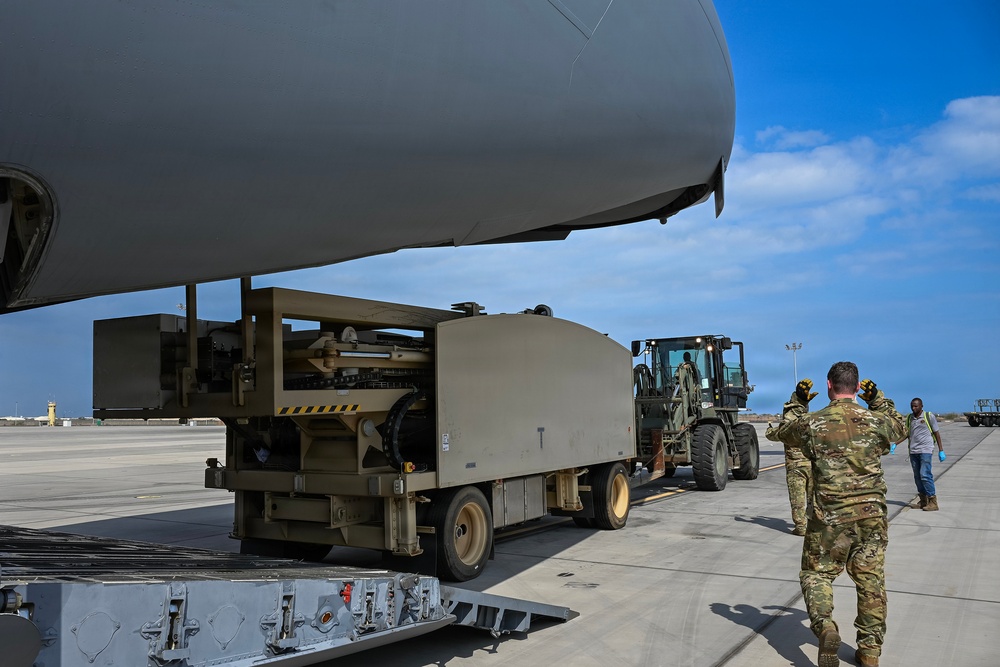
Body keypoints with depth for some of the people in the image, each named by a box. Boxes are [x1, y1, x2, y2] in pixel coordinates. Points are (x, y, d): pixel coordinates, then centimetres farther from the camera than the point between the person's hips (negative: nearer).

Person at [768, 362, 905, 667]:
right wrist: (879, 399, 28)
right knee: (871, 581, 12)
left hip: (830, 516, -2)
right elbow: (899, 428, 23)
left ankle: (825, 626, -12)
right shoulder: (875, 421, -1)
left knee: (816, 574, 12)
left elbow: (783, 430, 16)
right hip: (871, 515, 2)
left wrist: (797, 401, 24)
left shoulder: (811, 423, -6)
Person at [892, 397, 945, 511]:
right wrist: (895, 444, 10)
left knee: (925, 474, -14)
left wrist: (941, 450, 0)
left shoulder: (929, 416, 0)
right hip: (913, 451, 5)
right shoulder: (909, 418, 13)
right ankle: (923, 501, 15)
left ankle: (933, 501, -8)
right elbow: (907, 433, 20)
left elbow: (936, 433, 2)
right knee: (917, 476, 7)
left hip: (925, 450, -5)